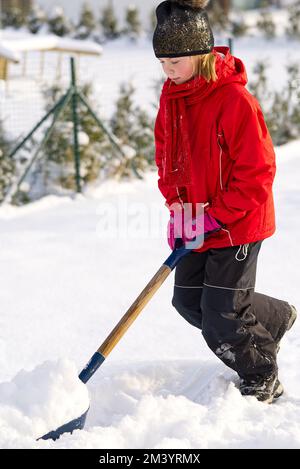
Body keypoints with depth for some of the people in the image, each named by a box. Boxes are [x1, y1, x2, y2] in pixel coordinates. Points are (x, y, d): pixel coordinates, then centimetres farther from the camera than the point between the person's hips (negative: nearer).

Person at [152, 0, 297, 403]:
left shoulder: (234, 99, -21)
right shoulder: (171, 97, 3)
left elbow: (257, 171, -20)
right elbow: (167, 158, 13)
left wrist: (217, 217, -19)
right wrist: (177, 208, 0)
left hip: (238, 225, -8)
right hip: (195, 224, 8)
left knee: (222, 317, -6)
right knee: (189, 302, 13)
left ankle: (263, 381, 20)